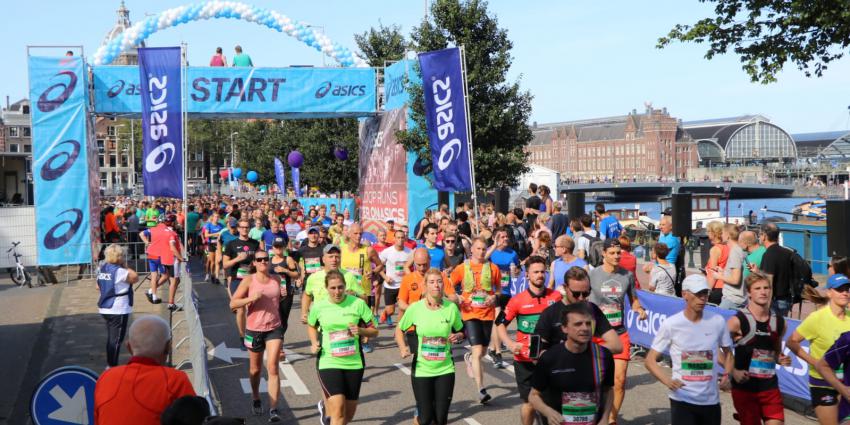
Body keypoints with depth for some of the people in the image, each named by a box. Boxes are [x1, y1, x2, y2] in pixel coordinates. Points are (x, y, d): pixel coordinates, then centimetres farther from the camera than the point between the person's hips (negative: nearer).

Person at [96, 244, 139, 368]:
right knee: (116, 339, -1)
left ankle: (109, 364, 28)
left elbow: (98, 287, 17)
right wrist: (126, 267, -6)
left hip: (104, 309, 9)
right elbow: (135, 278, -13)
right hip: (119, 310, -9)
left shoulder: (102, 269, 7)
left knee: (111, 338, 19)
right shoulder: (119, 271, -19)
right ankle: (113, 366, 2)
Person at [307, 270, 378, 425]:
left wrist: (360, 330, -18)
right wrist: (314, 342, -1)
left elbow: (374, 331, 2)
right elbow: (311, 326, 17)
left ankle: (326, 406, 46)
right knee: (338, 410, -17)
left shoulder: (358, 304, -6)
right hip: (329, 363, -2)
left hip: (354, 363, 2)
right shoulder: (318, 307, -4)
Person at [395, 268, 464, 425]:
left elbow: (461, 332, 11)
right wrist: (403, 347, -9)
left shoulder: (451, 308, -5)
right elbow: (399, 330, 7)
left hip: (445, 369, 1)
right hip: (421, 370, -1)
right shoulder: (414, 308, -9)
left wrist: (457, 336, -11)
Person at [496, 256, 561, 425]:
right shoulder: (518, 300, -9)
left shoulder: (556, 296, -3)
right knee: (529, 401, 5)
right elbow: (500, 323, -1)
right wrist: (510, 343, -14)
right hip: (525, 360, -1)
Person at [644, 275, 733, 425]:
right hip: (682, 399, -4)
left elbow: (727, 351, 16)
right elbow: (650, 360, -7)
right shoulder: (670, 325, -10)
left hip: (711, 400, 4)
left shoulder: (717, 321, -2)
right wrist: (667, 380, -24)